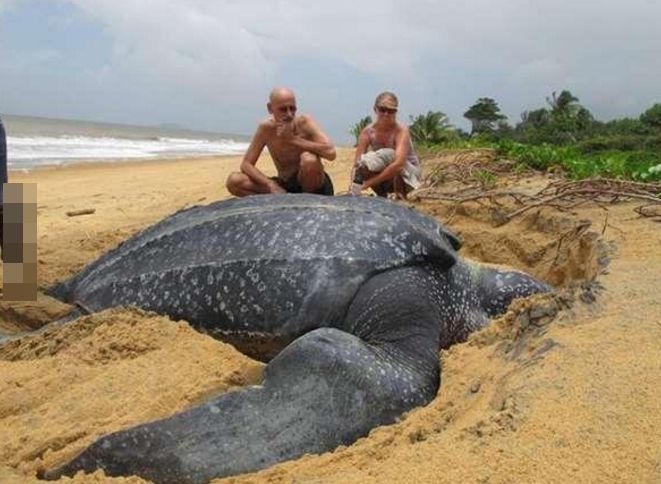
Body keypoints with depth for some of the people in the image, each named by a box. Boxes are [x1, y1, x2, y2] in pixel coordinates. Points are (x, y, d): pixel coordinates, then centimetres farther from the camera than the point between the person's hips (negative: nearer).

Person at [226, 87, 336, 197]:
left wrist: (293, 139, -28)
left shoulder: (305, 122, -16)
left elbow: (330, 153, -30)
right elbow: (246, 164, -8)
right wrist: (271, 185, -24)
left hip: (313, 187, -3)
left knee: (309, 158, -36)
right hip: (285, 188, 3)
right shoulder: (266, 128, -8)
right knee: (234, 181, -14)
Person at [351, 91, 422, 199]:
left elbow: (399, 164, -40)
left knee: (389, 154, -32)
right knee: (363, 165, -26)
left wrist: (369, 182, -44)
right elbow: (357, 164, -20)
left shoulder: (401, 130, -26)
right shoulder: (367, 132, -14)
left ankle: (400, 197, -13)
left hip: (409, 174, -3)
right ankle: (382, 196, 0)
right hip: (386, 178, 4)